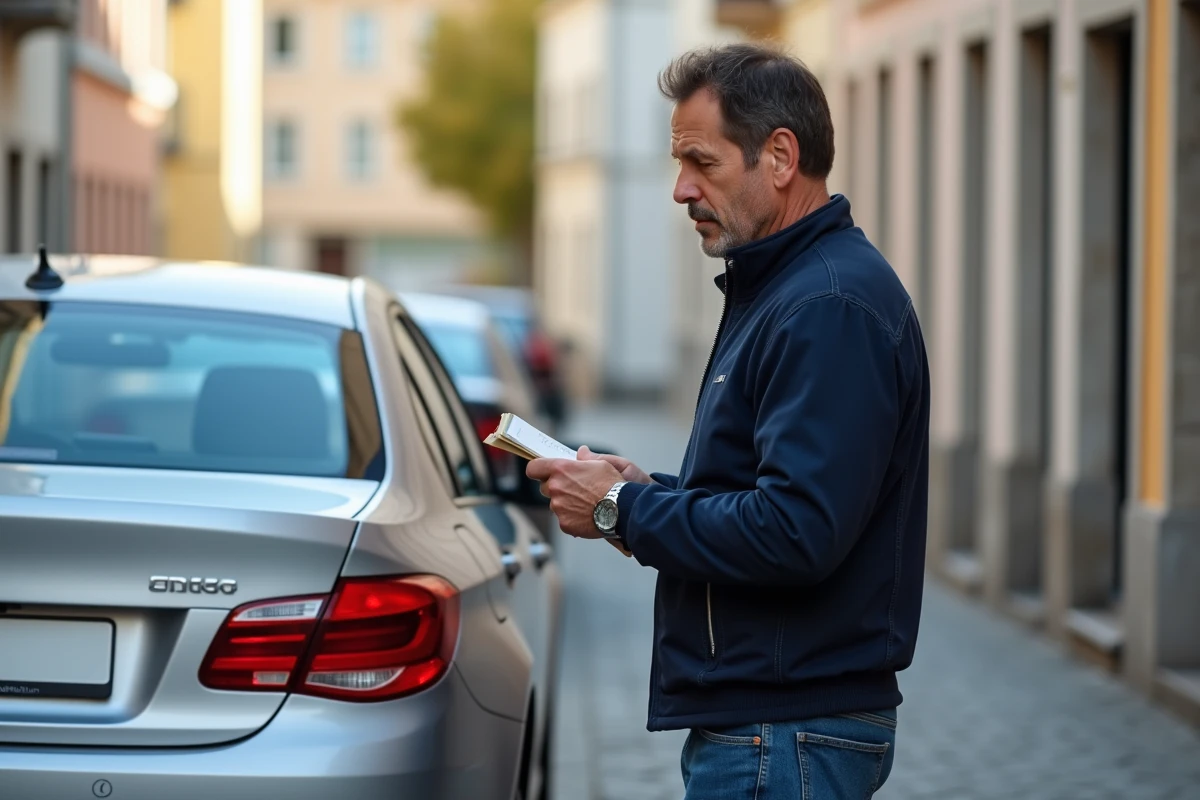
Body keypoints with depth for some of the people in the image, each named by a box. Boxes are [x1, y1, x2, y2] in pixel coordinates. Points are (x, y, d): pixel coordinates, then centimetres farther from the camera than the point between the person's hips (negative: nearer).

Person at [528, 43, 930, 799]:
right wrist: (648, 490, 6)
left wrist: (623, 510, -15)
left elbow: (796, 533, -27)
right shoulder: (780, 287, 17)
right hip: (751, 716, 10)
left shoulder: (831, 306, -19)